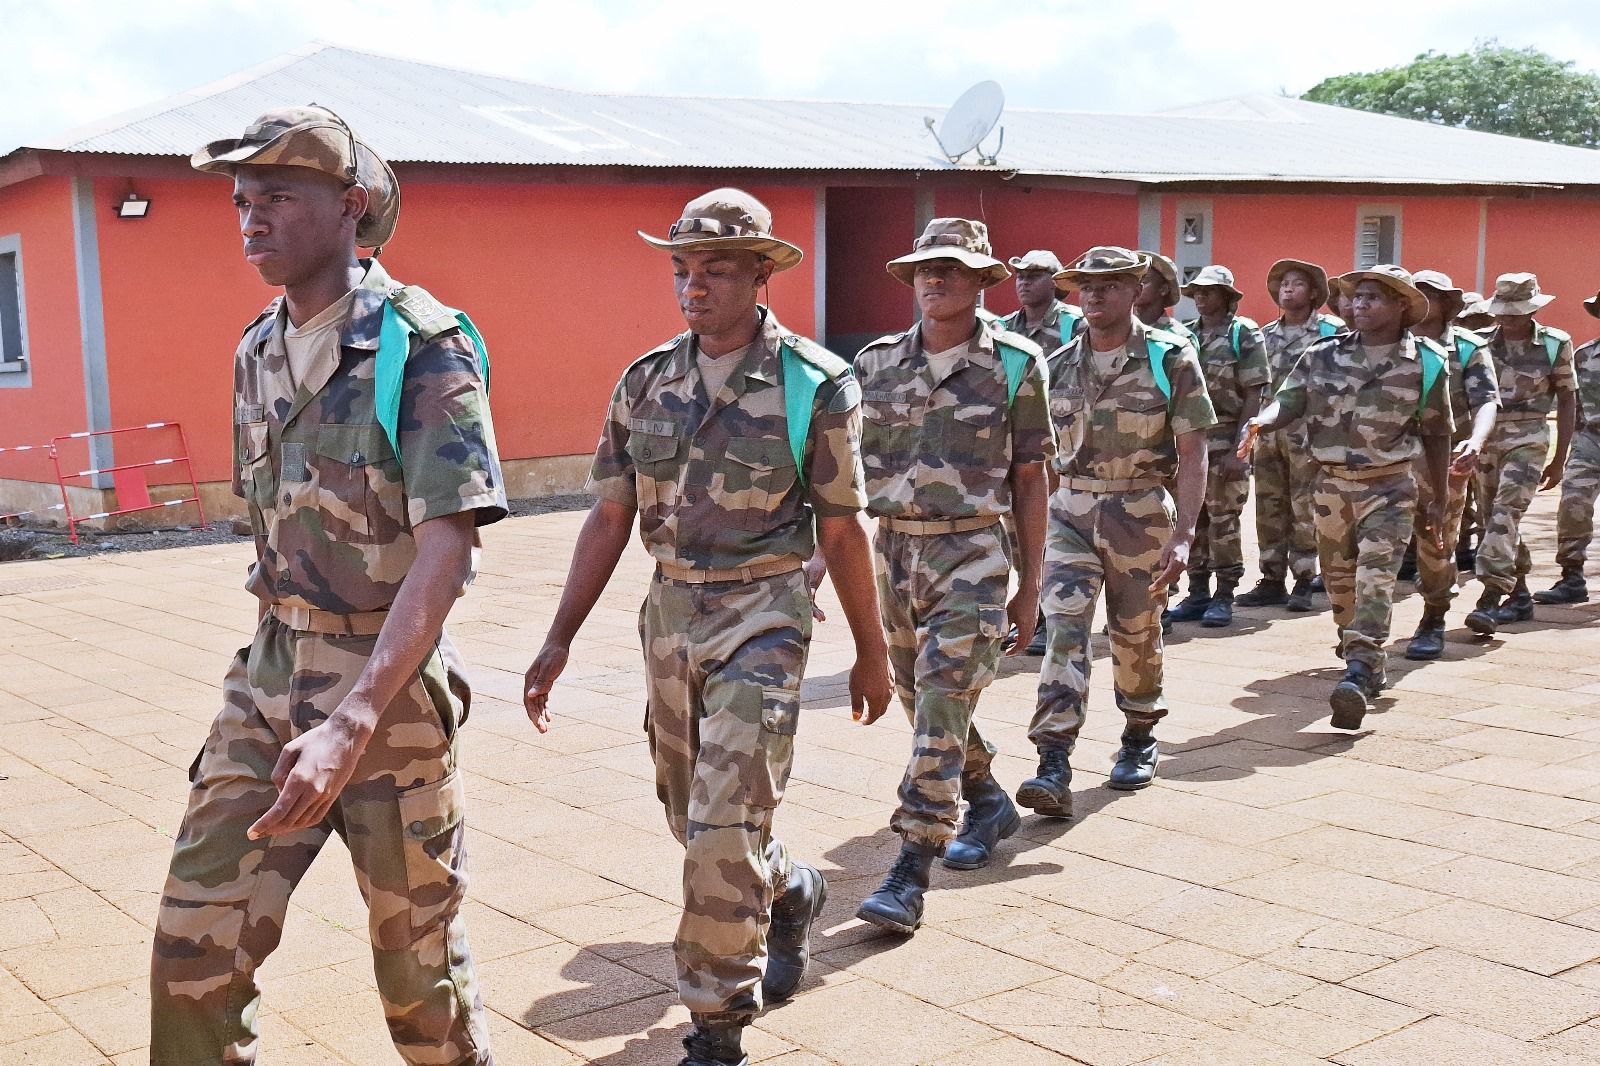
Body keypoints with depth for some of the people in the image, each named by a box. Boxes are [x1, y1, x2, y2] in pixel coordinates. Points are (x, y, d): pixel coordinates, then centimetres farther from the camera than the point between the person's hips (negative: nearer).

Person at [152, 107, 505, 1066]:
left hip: (392, 678, -5)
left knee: (417, 948, 9)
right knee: (194, 945, 1)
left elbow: (446, 552, -23)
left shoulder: (422, 349, -15)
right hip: (270, 673, 6)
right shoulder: (258, 355, 8)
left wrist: (351, 724, -32)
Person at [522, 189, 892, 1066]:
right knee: (690, 816, 17)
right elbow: (610, 518, 5)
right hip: (668, 613, 5)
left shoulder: (813, 383, -9)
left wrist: (871, 653, 3)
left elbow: (842, 531, -3)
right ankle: (791, 894, 48)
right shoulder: (645, 383, 4)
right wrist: (560, 638, 1)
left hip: (761, 617, -5)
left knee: (723, 828, -9)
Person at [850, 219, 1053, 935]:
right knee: (923, 705, 17)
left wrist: (1030, 587, 1)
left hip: (972, 556, -4)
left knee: (941, 711, -11)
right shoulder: (875, 363, 5)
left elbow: (1030, 481, 1)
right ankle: (989, 803, 42)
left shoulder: (1015, 365, -3)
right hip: (893, 552, 5)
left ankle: (909, 876, -8)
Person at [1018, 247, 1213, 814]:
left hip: (1141, 514, -2)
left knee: (1136, 635, 12)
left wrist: (1183, 535, -16)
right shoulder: (1059, 365, 6)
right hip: (1070, 512, 2)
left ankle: (1139, 740, 35)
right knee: (1065, 632, -10)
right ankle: (1054, 769, -15)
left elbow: (1192, 454, -7)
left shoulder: (1170, 358, -4)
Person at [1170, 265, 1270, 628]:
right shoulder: (1186, 335, 12)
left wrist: (1239, 448, -14)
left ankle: (1224, 598, 7)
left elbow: (1253, 395, -7)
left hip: (1224, 440, -5)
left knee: (1223, 519, -1)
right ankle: (1197, 594, 17)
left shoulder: (1244, 334, -3)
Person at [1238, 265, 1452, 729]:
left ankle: (1358, 677, -27)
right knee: (1339, 582, 14)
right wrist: (1259, 422, -29)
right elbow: (1288, 400, -5)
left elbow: (1436, 435, 7)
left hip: (1389, 487, -3)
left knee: (1374, 581, -17)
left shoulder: (1425, 363, -1)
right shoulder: (1323, 355, 2)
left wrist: (1437, 500, 10)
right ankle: (1368, 663, 35)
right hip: (1331, 485, 4)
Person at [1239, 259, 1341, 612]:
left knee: (1305, 510, -2)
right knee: (1269, 509, 7)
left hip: (1308, 434, -5)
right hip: (1269, 433, 5)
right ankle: (1272, 581, 14)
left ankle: (1303, 583, 6)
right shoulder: (1265, 336, 14)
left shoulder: (1330, 331, 0)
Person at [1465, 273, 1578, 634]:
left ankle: (1490, 600, -24)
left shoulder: (1555, 343, -1)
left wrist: (1559, 459, 2)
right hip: (1485, 440, 4)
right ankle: (1519, 596, 24)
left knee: (1506, 514, -19)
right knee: (1495, 519, 9)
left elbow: (1567, 401, 4)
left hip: (1527, 439, -4)